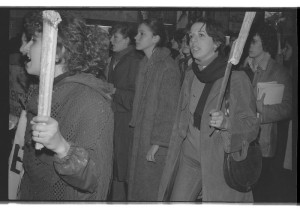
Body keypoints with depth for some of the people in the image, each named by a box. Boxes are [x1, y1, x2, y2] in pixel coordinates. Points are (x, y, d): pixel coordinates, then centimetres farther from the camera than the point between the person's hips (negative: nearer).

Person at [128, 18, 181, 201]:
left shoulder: (168, 67, -16)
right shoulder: (145, 64, 10)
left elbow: (170, 110, -17)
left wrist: (157, 143, -17)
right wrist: (135, 123, 9)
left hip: (157, 146, -8)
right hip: (141, 137, 8)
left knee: (152, 191, 3)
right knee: (138, 187, 15)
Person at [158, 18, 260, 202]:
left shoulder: (236, 77, -12)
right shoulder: (190, 75, 7)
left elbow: (252, 124, -11)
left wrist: (227, 123, -30)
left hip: (220, 162, -5)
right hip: (189, 158, 5)